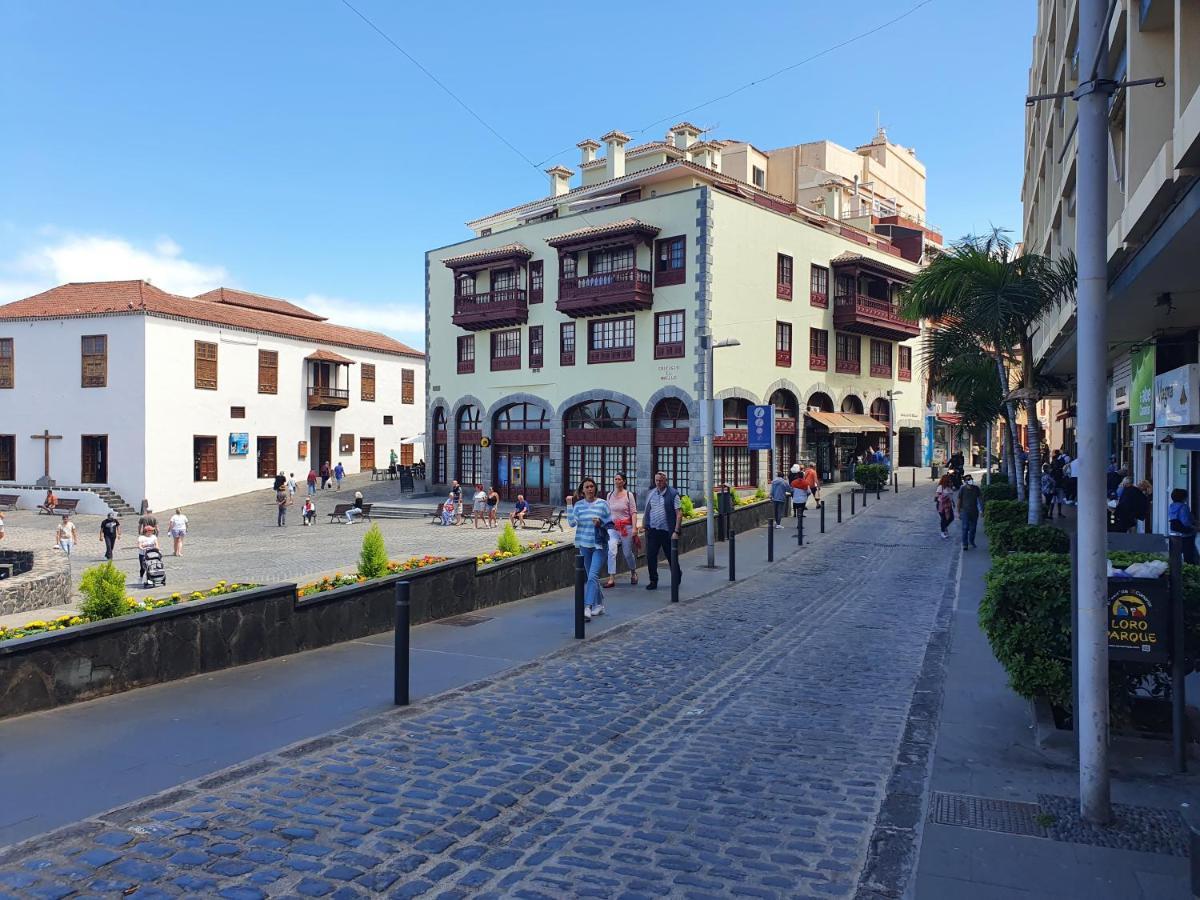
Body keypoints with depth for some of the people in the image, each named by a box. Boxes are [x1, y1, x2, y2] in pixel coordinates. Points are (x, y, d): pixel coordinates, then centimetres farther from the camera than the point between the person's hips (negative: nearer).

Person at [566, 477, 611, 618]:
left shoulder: (603, 504, -4)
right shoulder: (578, 505, 2)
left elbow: (610, 524, 1)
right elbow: (572, 523, -7)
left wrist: (600, 523, -18)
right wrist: (569, 505, -11)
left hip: (599, 545, -4)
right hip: (584, 545, 4)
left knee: (593, 576, -15)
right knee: (591, 577, 13)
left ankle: (587, 607, -19)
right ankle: (599, 605, 28)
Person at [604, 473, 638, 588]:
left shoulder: (629, 495, -3)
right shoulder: (609, 495, 7)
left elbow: (634, 512, -6)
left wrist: (634, 527, -15)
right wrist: (606, 525, 18)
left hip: (626, 527, -2)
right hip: (613, 527, 2)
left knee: (628, 553, 8)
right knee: (611, 552, -13)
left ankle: (633, 573, 36)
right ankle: (611, 579, -12)